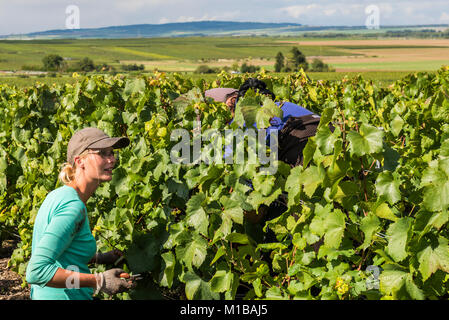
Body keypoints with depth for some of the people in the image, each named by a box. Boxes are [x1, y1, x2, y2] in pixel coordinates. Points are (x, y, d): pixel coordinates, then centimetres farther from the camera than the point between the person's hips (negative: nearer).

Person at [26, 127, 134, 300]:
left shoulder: (58, 195, 6)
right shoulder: (73, 206, -22)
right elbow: (36, 272, -28)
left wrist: (99, 257, 15)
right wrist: (99, 281, -25)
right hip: (64, 297, -9)